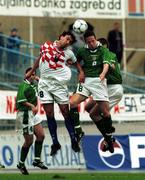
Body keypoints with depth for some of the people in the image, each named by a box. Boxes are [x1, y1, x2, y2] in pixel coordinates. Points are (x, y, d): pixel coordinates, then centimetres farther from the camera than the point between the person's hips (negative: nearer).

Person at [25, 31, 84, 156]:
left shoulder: (68, 53, 1)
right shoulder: (46, 46, 3)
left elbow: (76, 62, 19)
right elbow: (40, 59, 18)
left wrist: (81, 72, 1)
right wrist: (31, 72, 24)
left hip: (59, 84, -1)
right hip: (45, 83, 1)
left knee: (66, 112, -4)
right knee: (49, 114, 1)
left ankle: (74, 141, 5)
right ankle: (55, 143, 7)